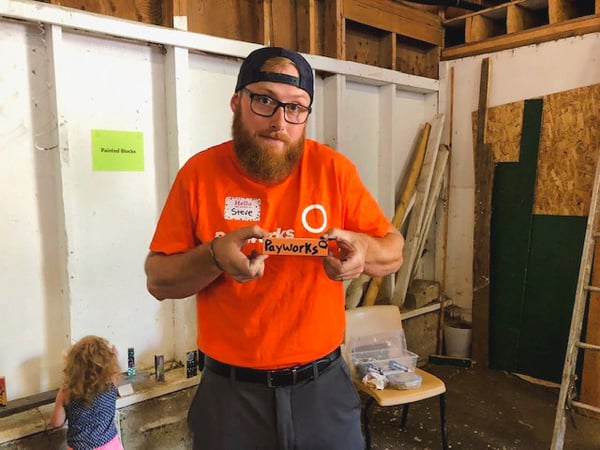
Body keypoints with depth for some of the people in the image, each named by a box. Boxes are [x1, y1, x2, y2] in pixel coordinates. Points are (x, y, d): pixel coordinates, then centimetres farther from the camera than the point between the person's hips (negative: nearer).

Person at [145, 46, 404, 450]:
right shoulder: (200, 172, -8)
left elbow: (394, 251, 1)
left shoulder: (333, 169, -6)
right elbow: (158, 280, -5)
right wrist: (214, 256, -25)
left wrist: (364, 250, -22)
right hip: (231, 390, 0)